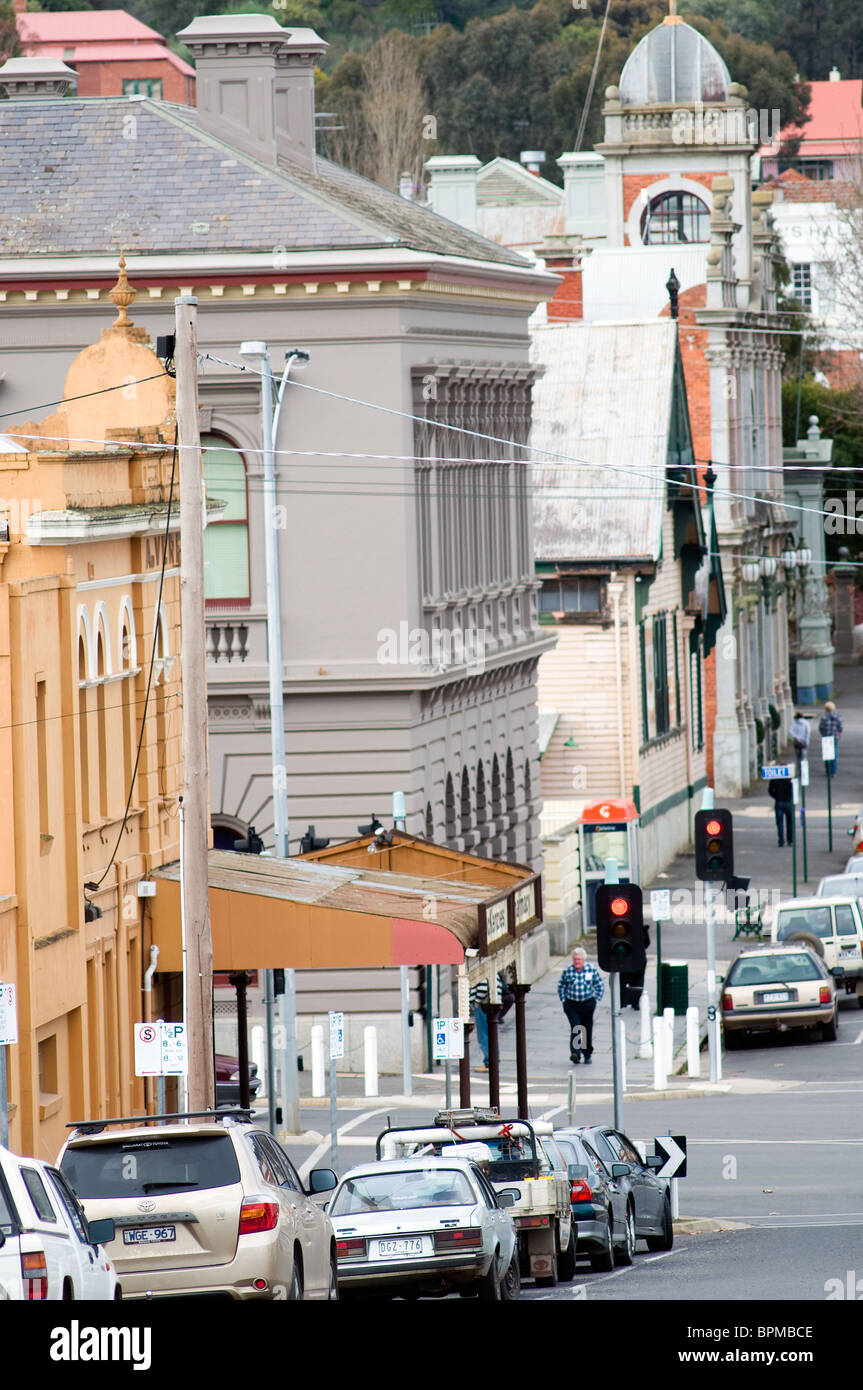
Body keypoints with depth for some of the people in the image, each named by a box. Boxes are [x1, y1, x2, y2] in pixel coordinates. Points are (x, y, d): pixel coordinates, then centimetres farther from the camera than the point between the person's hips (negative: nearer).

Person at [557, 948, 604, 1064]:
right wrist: (564, 1001, 4)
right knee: (575, 1028, -16)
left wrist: (595, 1000, 2)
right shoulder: (568, 971, -5)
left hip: (587, 1004, 1)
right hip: (572, 1005, -1)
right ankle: (575, 1053, -23)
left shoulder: (592, 969, -4)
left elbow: (600, 986, 8)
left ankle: (588, 1055, 22)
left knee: (587, 1031, 8)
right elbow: (561, 987, 10)